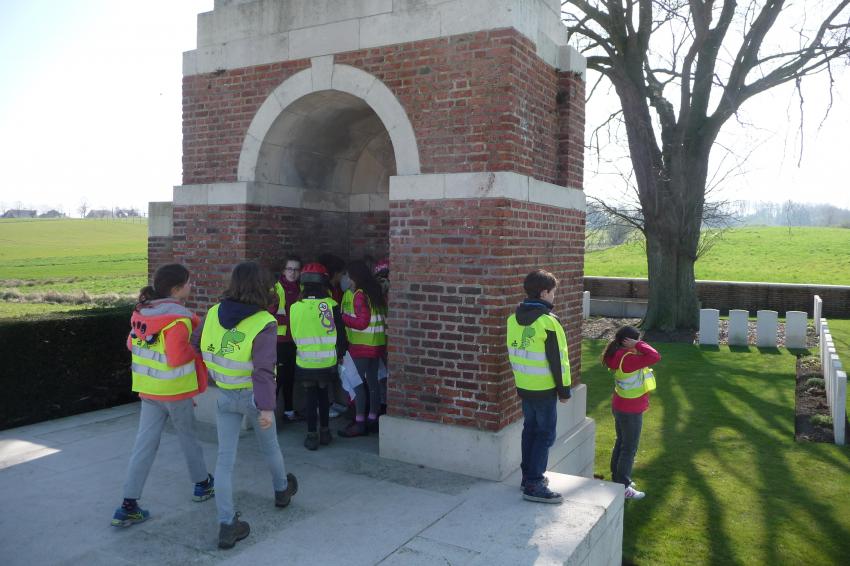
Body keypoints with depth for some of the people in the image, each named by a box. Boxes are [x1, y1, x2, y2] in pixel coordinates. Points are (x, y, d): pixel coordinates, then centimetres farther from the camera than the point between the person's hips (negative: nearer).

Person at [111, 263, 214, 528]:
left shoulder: (142, 311, 4)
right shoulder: (178, 318, -20)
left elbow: (132, 344, 13)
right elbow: (178, 358, -26)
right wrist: (194, 355, -8)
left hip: (147, 388, 6)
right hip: (175, 390, -6)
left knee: (145, 444, 8)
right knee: (188, 437, 14)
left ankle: (128, 506, 8)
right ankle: (202, 484, 34)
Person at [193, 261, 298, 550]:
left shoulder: (214, 313, -6)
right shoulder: (264, 323, -22)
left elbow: (195, 345, 5)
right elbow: (263, 369, -29)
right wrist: (267, 407, -30)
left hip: (225, 396, 3)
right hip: (254, 396, -3)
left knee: (225, 458, 7)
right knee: (269, 445, 22)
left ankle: (227, 525, 5)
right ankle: (282, 489, 47)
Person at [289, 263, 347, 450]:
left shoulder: (295, 307, -6)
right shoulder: (331, 305, -12)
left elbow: (294, 335, 7)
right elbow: (340, 333, -6)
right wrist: (340, 354, 9)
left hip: (305, 362, 0)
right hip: (327, 362, 0)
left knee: (310, 396, 10)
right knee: (323, 393, 18)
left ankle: (312, 435, 11)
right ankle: (325, 431, 25)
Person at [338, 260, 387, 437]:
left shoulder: (359, 295, -14)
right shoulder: (376, 291, 10)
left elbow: (362, 322, -19)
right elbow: (382, 317, 10)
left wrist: (341, 318, -13)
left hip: (361, 345, -8)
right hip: (378, 344, 8)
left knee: (358, 383, -2)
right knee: (372, 381, 12)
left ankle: (359, 423, 1)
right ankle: (373, 419, 20)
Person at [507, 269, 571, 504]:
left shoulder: (514, 318, 3)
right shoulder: (547, 321, -20)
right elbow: (558, 360, -16)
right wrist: (564, 389, -7)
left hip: (523, 386, 7)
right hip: (544, 388, -7)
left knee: (530, 429, 17)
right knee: (546, 434, 1)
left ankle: (528, 476, 25)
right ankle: (534, 485, 2)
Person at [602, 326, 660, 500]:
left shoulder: (620, 356, 1)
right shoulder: (628, 359, -28)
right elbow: (655, 356, -35)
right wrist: (638, 345, -25)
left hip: (621, 407, 10)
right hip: (631, 411, -10)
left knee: (621, 443, 21)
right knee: (630, 448, 2)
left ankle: (618, 479, 34)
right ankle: (623, 487, 11)